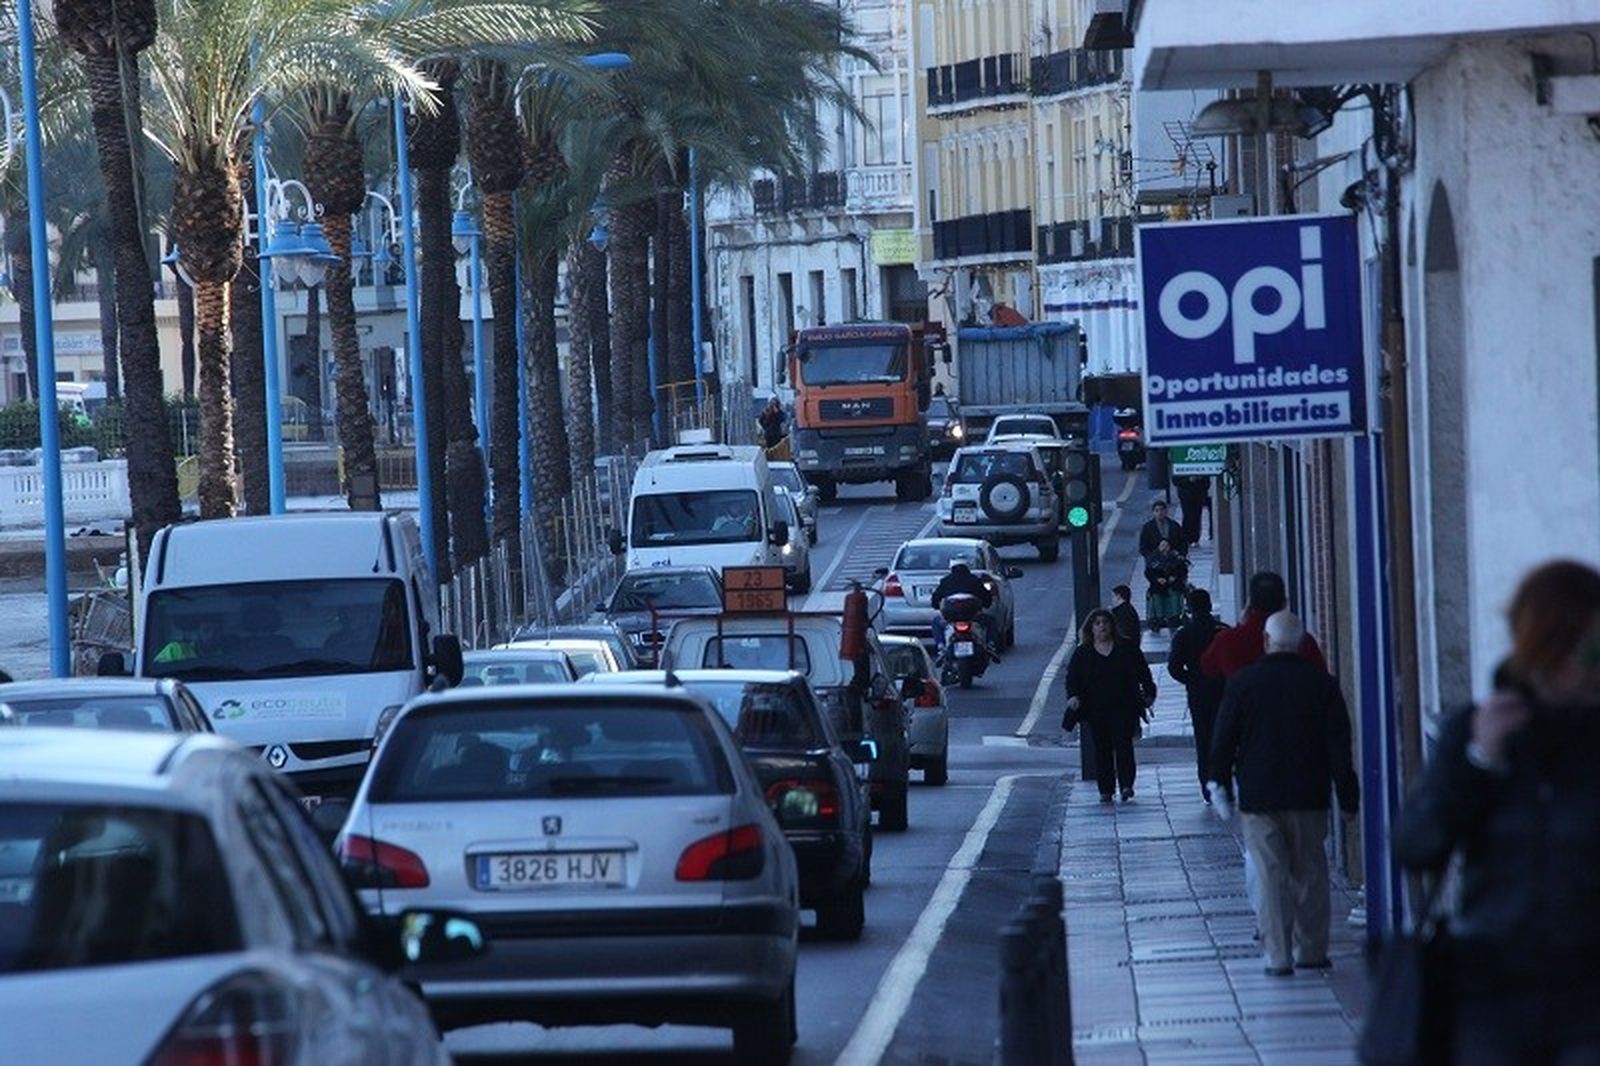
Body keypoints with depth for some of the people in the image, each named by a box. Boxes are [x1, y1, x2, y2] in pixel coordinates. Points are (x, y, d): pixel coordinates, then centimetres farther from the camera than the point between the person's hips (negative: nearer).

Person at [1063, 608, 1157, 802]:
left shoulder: (1126, 649, 6)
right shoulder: (1082, 653, 8)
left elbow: (1143, 672, 11)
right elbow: (1072, 677, 5)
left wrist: (1149, 693, 4)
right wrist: (1073, 696, -12)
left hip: (1124, 708, -1)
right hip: (1096, 711, 1)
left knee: (1123, 744, -10)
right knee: (1101, 750, 2)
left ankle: (1126, 785, -9)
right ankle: (1106, 790, 8)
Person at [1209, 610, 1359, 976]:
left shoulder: (1242, 683, -5)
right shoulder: (1322, 684, -1)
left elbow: (1223, 740, 0)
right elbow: (1340, 744, 1)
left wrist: (1221, 784, 11)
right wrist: (1348, 796, 5)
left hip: (1259, 796, -2)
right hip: (1309, 796, 2)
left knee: (1271, 875, -1)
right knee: (1309, 873, 11)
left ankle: (1278, 955, -5)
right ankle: (1311, 950, 13)